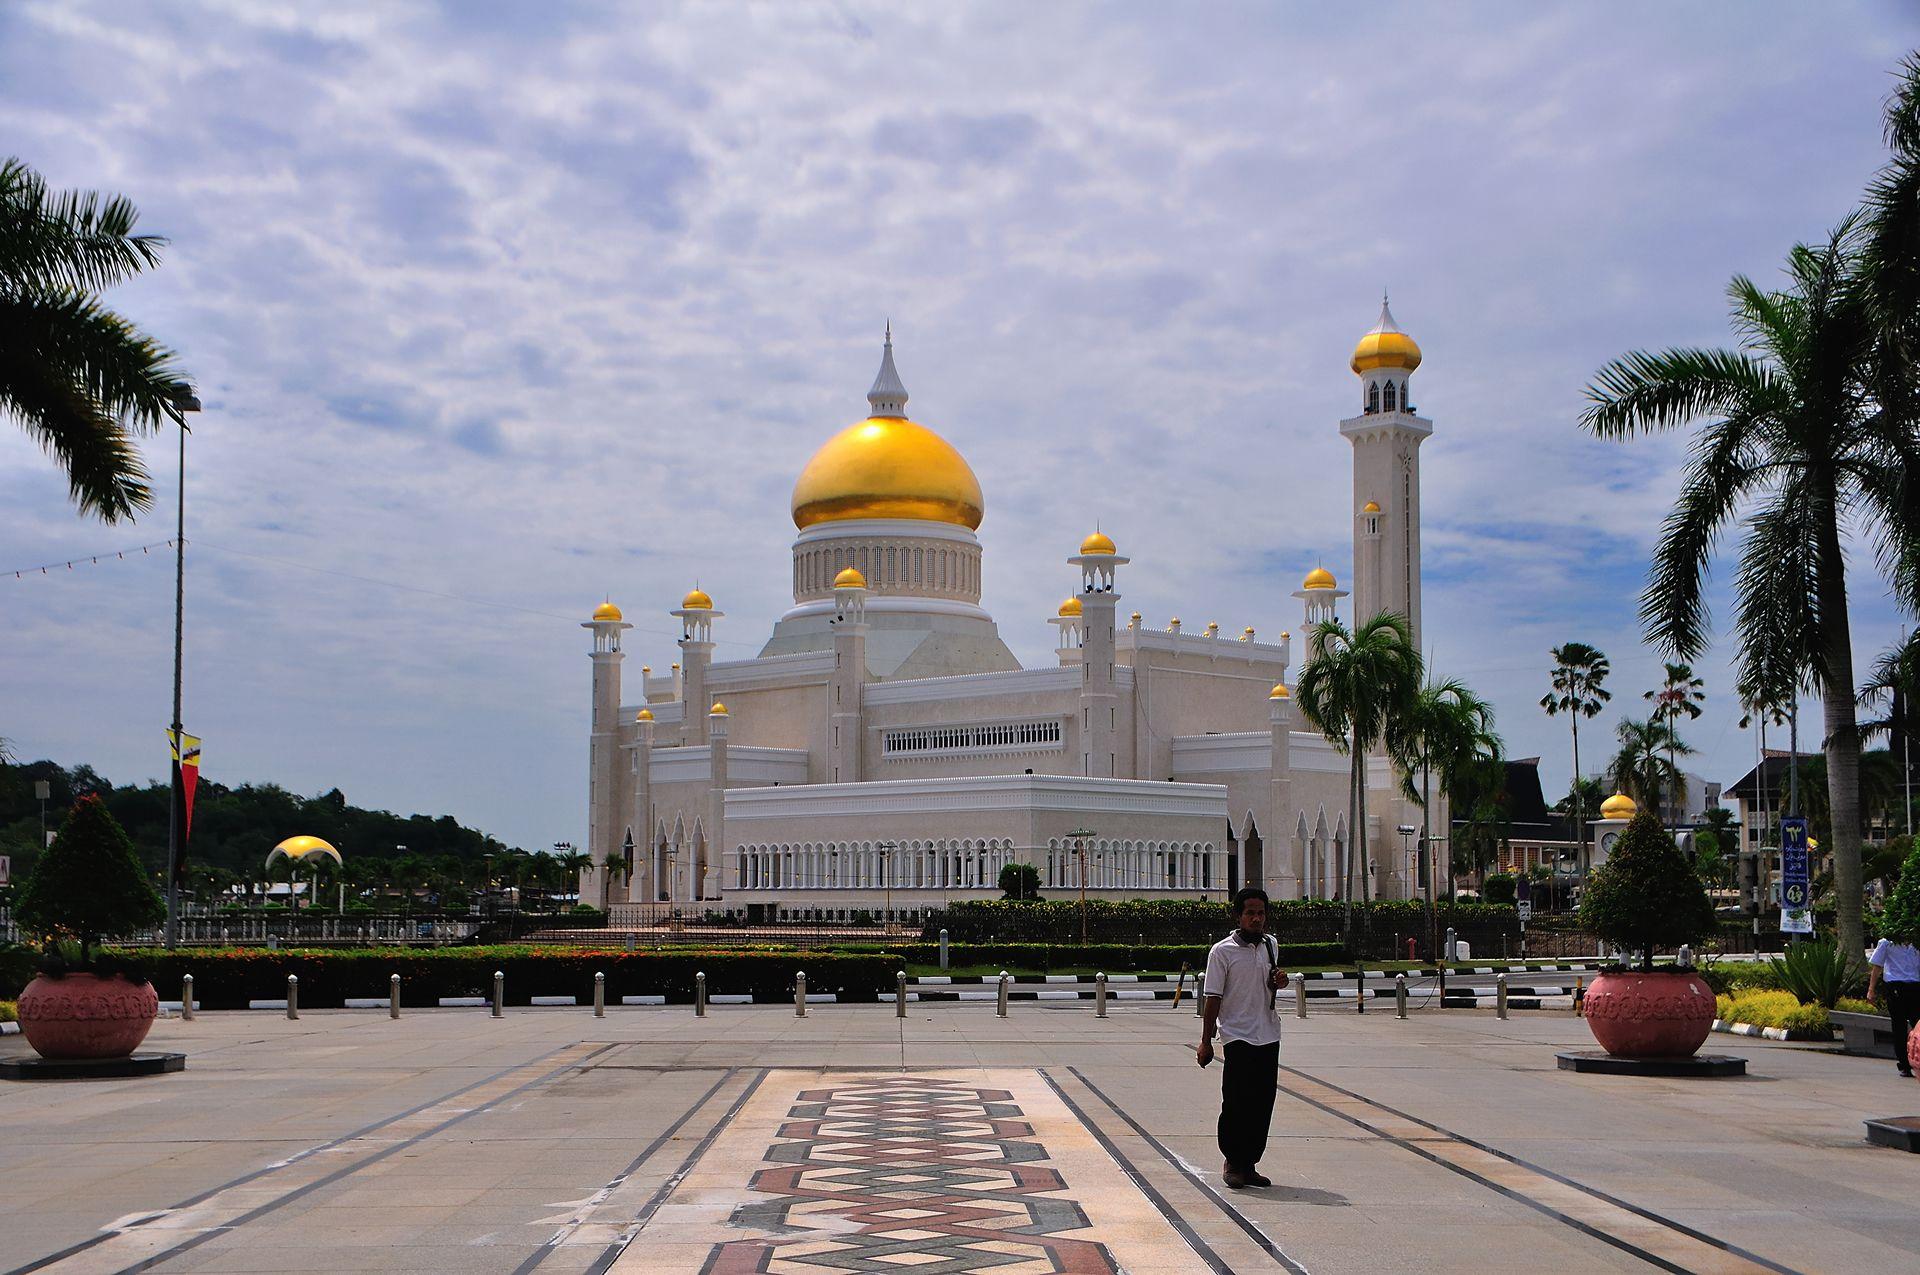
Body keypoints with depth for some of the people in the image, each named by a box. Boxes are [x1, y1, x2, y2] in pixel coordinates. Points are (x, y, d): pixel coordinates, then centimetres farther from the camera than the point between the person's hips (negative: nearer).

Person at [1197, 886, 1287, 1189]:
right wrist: (1206, 1042, -8)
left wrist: (1278, 981, 2)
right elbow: (1213, 999, -6)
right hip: (1238, 1036, -5)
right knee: (1237, 1102, -7)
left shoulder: (1270, 945, 10)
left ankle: (1249, 1164, 14)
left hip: (1269, 1036, 5)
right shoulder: (1222, 951, -6)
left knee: (1262, 1104, 5)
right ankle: (1233, 1163, 7)